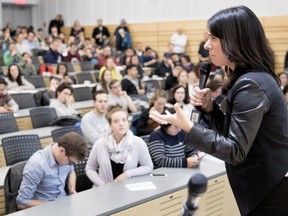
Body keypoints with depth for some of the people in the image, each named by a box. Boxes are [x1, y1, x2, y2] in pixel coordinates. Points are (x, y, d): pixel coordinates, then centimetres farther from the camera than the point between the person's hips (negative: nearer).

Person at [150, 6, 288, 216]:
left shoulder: (251, 85, -22)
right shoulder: (251, 79, 9)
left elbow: (235, 151, -25)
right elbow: (231, 133, 12)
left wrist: (188, 127, -29)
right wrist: (209, 107, -2)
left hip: (271, 195, -9)